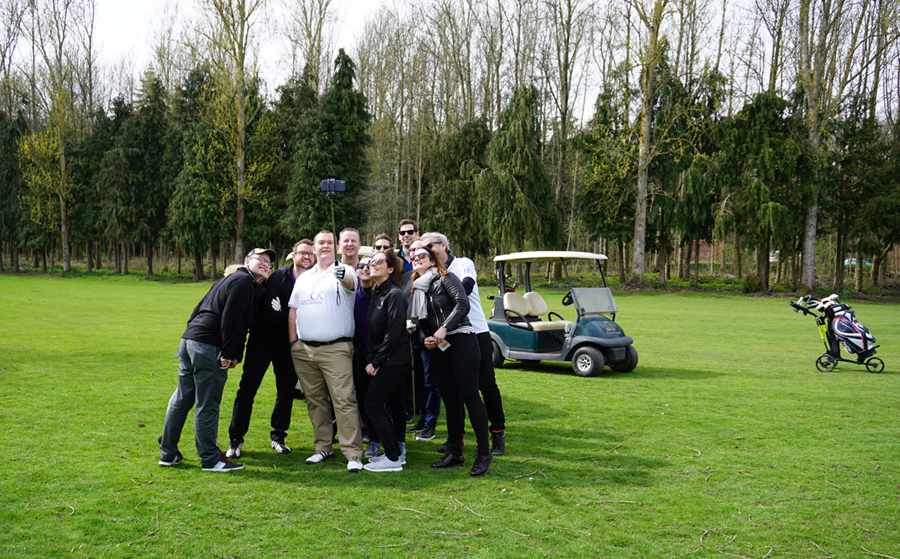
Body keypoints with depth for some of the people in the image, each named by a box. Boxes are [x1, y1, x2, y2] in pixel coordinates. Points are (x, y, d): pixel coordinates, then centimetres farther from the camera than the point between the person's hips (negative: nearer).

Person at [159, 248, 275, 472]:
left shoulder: (230, 279, 25)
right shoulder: (244, 281, -6)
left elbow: (199, 309, 26)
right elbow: (230, 319, -16)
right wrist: (230, 353, -15)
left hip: (189, 339, 10)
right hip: (208, 347, -10)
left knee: (181, 399, 14)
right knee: (207, 405, -4)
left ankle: (168, 453, 22)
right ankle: (210, 459, 3)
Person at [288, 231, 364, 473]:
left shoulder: (344, 272, 1)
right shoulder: (303, 279, 18)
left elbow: (350, 282, -24)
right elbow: (293, 311, 20)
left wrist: (344, 276, -48)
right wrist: (293, 342, 11)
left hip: (336, 349, -6)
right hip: (304, 350, 6)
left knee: (344, 400, -10)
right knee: (315, 400, 11)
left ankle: (353, 454, -8)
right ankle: (323, 447, 22)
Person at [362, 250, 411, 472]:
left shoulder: (394, 295, -15)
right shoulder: (376, 294, 13)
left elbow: (393, 333, -20)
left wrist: (376, 362, -16)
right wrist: (371, 359, 5)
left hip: (393, 360, -9)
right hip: (385, 361, 9)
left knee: (373, 406, -9)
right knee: (394, 405, 14)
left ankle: (393, 458, -5)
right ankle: (398, 451, 23)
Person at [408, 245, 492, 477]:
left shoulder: (446, 279, -1)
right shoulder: (417, 290, 18)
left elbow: (463, 304, -14)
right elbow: (420, 323, 22)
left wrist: (444, 329, -19)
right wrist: (425, 339, 1)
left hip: (461, 342, -7)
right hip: (439, 349, 7)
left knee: (470, 396, -8)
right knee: (450, 401, 7)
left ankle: (484, 453, -3)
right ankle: (455, 453, 13)